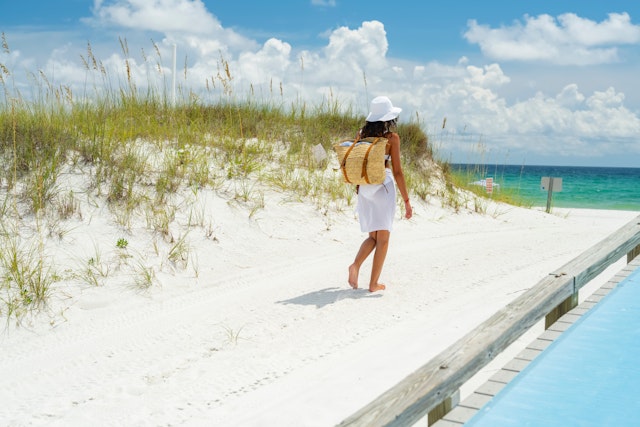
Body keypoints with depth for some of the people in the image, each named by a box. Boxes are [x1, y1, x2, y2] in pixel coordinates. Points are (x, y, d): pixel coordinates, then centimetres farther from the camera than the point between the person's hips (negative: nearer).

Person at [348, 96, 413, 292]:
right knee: (383, 238, 5)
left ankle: (355, 265, -9)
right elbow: (397, 172, -9)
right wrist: (406, 200, -5)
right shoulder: (392, 137, -7)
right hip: (383, 188, -5)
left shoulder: (362, 134, 6)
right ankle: (374, 283, 4)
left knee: (373, 237, 16)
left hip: (364, 189, 5)